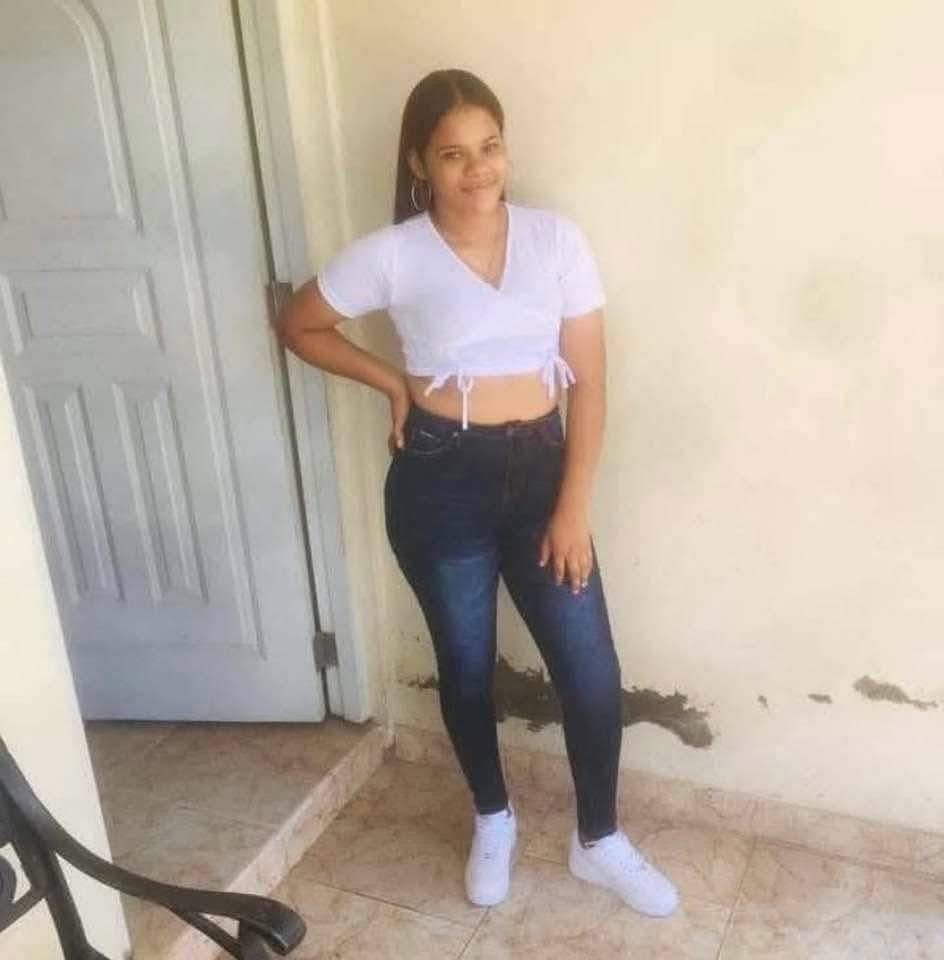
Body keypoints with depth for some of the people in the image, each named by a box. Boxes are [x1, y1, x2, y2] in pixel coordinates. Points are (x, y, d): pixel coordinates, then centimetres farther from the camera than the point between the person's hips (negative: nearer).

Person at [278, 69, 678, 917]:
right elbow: (300, 325, 8)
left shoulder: (557, 240, -3)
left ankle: (600, 842, 29)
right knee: (467, 665, 14)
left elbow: (588, 381, -3)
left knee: (592, 671, 3)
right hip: (440, 480, -1)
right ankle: (494, 821, 41)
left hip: (538, 470, 2)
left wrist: (573, 507, -7)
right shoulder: (392, 255, -7)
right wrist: (393, 382, -1)